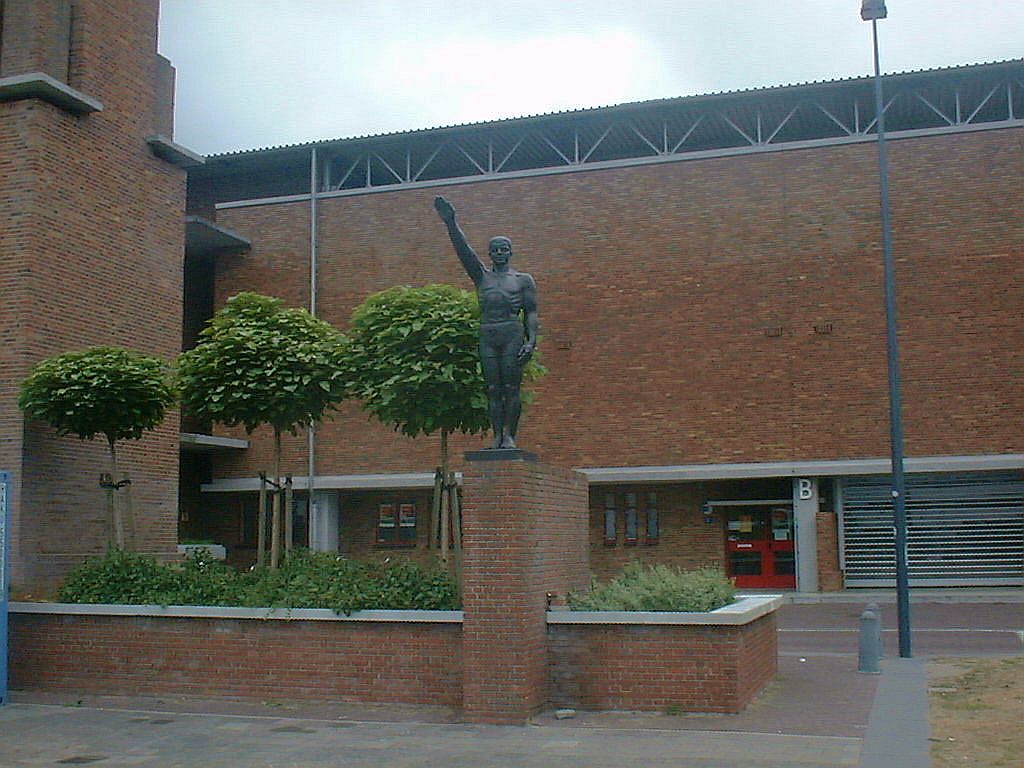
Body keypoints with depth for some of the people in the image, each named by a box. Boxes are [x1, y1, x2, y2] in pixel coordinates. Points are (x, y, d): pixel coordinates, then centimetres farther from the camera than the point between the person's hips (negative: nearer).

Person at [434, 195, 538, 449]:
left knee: (511, 388, -6)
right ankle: (497, 436, 1)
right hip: (487, 335, 3)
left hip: (513, 335, -3)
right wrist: (451, 223, -7)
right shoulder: (482, 276, 16)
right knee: (493, 390, 0)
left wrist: (531, 341, -8)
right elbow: (463, 251, 5)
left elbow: (531, 313, 5)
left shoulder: (523, 280, 11)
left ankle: (510, 436, -4)